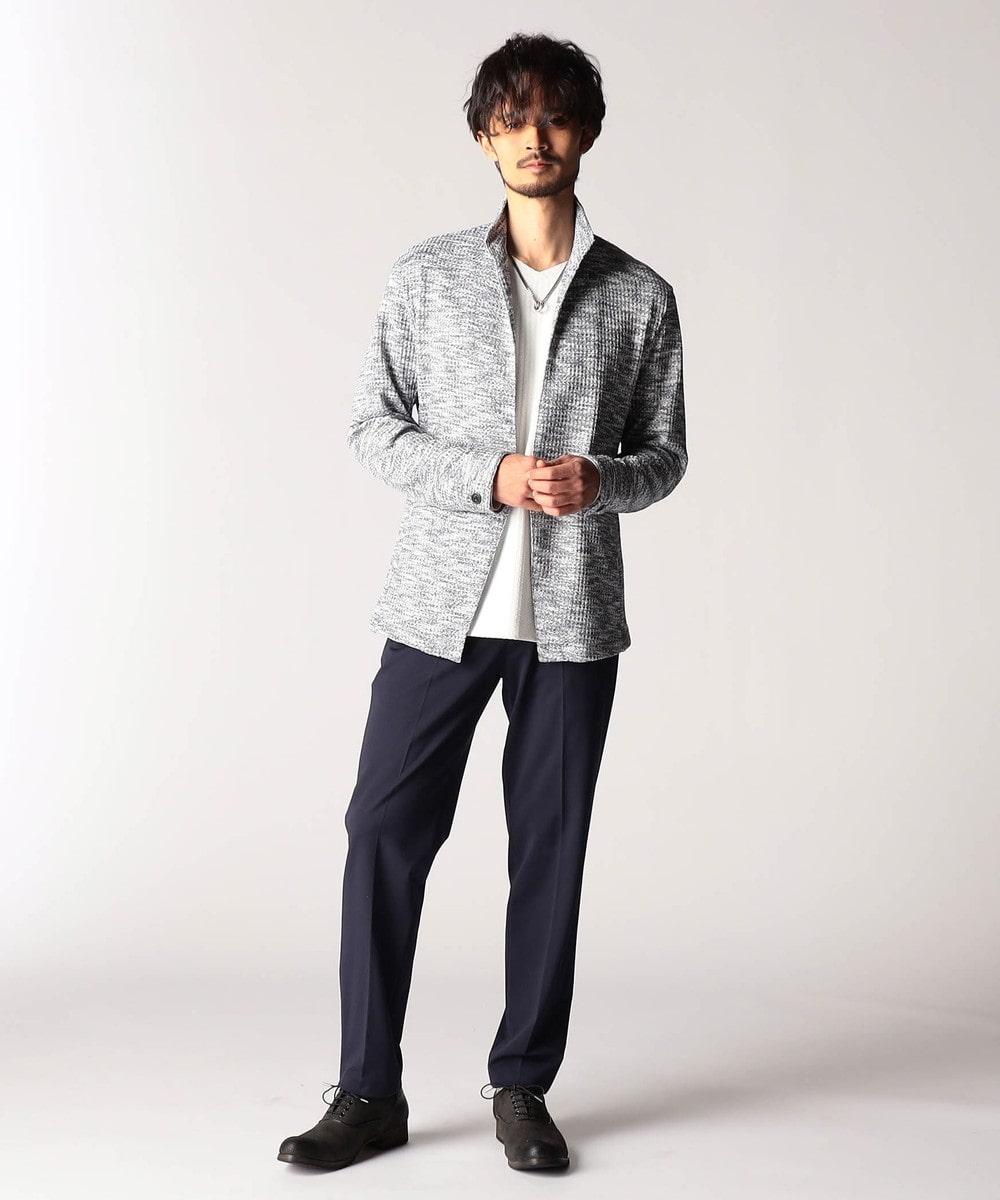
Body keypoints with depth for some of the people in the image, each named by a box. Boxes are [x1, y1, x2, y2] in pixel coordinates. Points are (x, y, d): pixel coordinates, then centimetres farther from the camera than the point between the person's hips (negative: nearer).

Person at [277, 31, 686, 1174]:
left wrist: (600, 478, -12)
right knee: (385, 832, -2)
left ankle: (522, 1086, 20)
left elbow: (666, 454, 10)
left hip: (573, 616, 0)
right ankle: (369, 1092, 11)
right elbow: (374, 425, 3)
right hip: (443, 603, 0)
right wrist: (491, 476, -12)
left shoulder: (638, 297, 6)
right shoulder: (427, 276, 6)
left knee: (550, 847, 5)